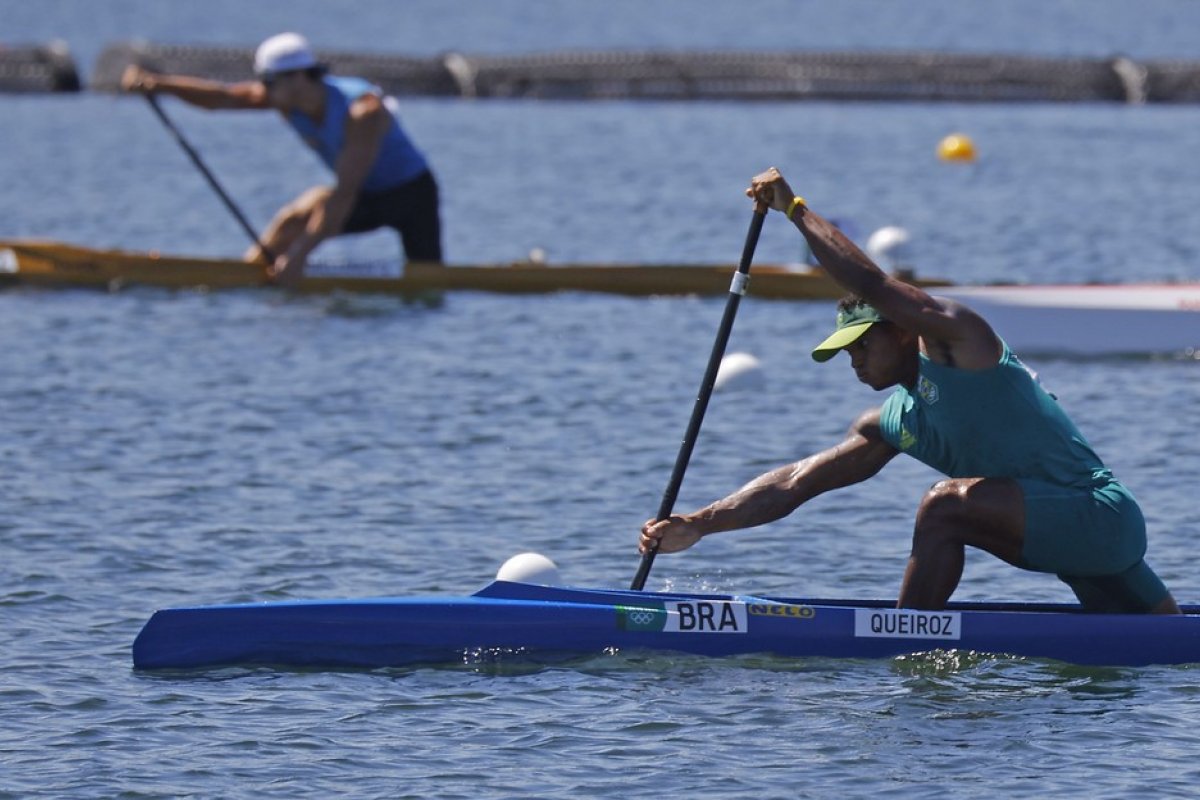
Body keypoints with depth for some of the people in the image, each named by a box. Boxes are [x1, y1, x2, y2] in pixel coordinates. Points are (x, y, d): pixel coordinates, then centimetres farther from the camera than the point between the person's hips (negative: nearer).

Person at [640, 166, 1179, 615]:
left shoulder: (956, 338, -8)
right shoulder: (892, 425, 14)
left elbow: (871, 285, -20)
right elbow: (794, 483, 11)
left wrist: (796, 210, -10)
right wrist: (697, 526, 2)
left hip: (1102, 515, -10)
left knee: (947, 502, -24)